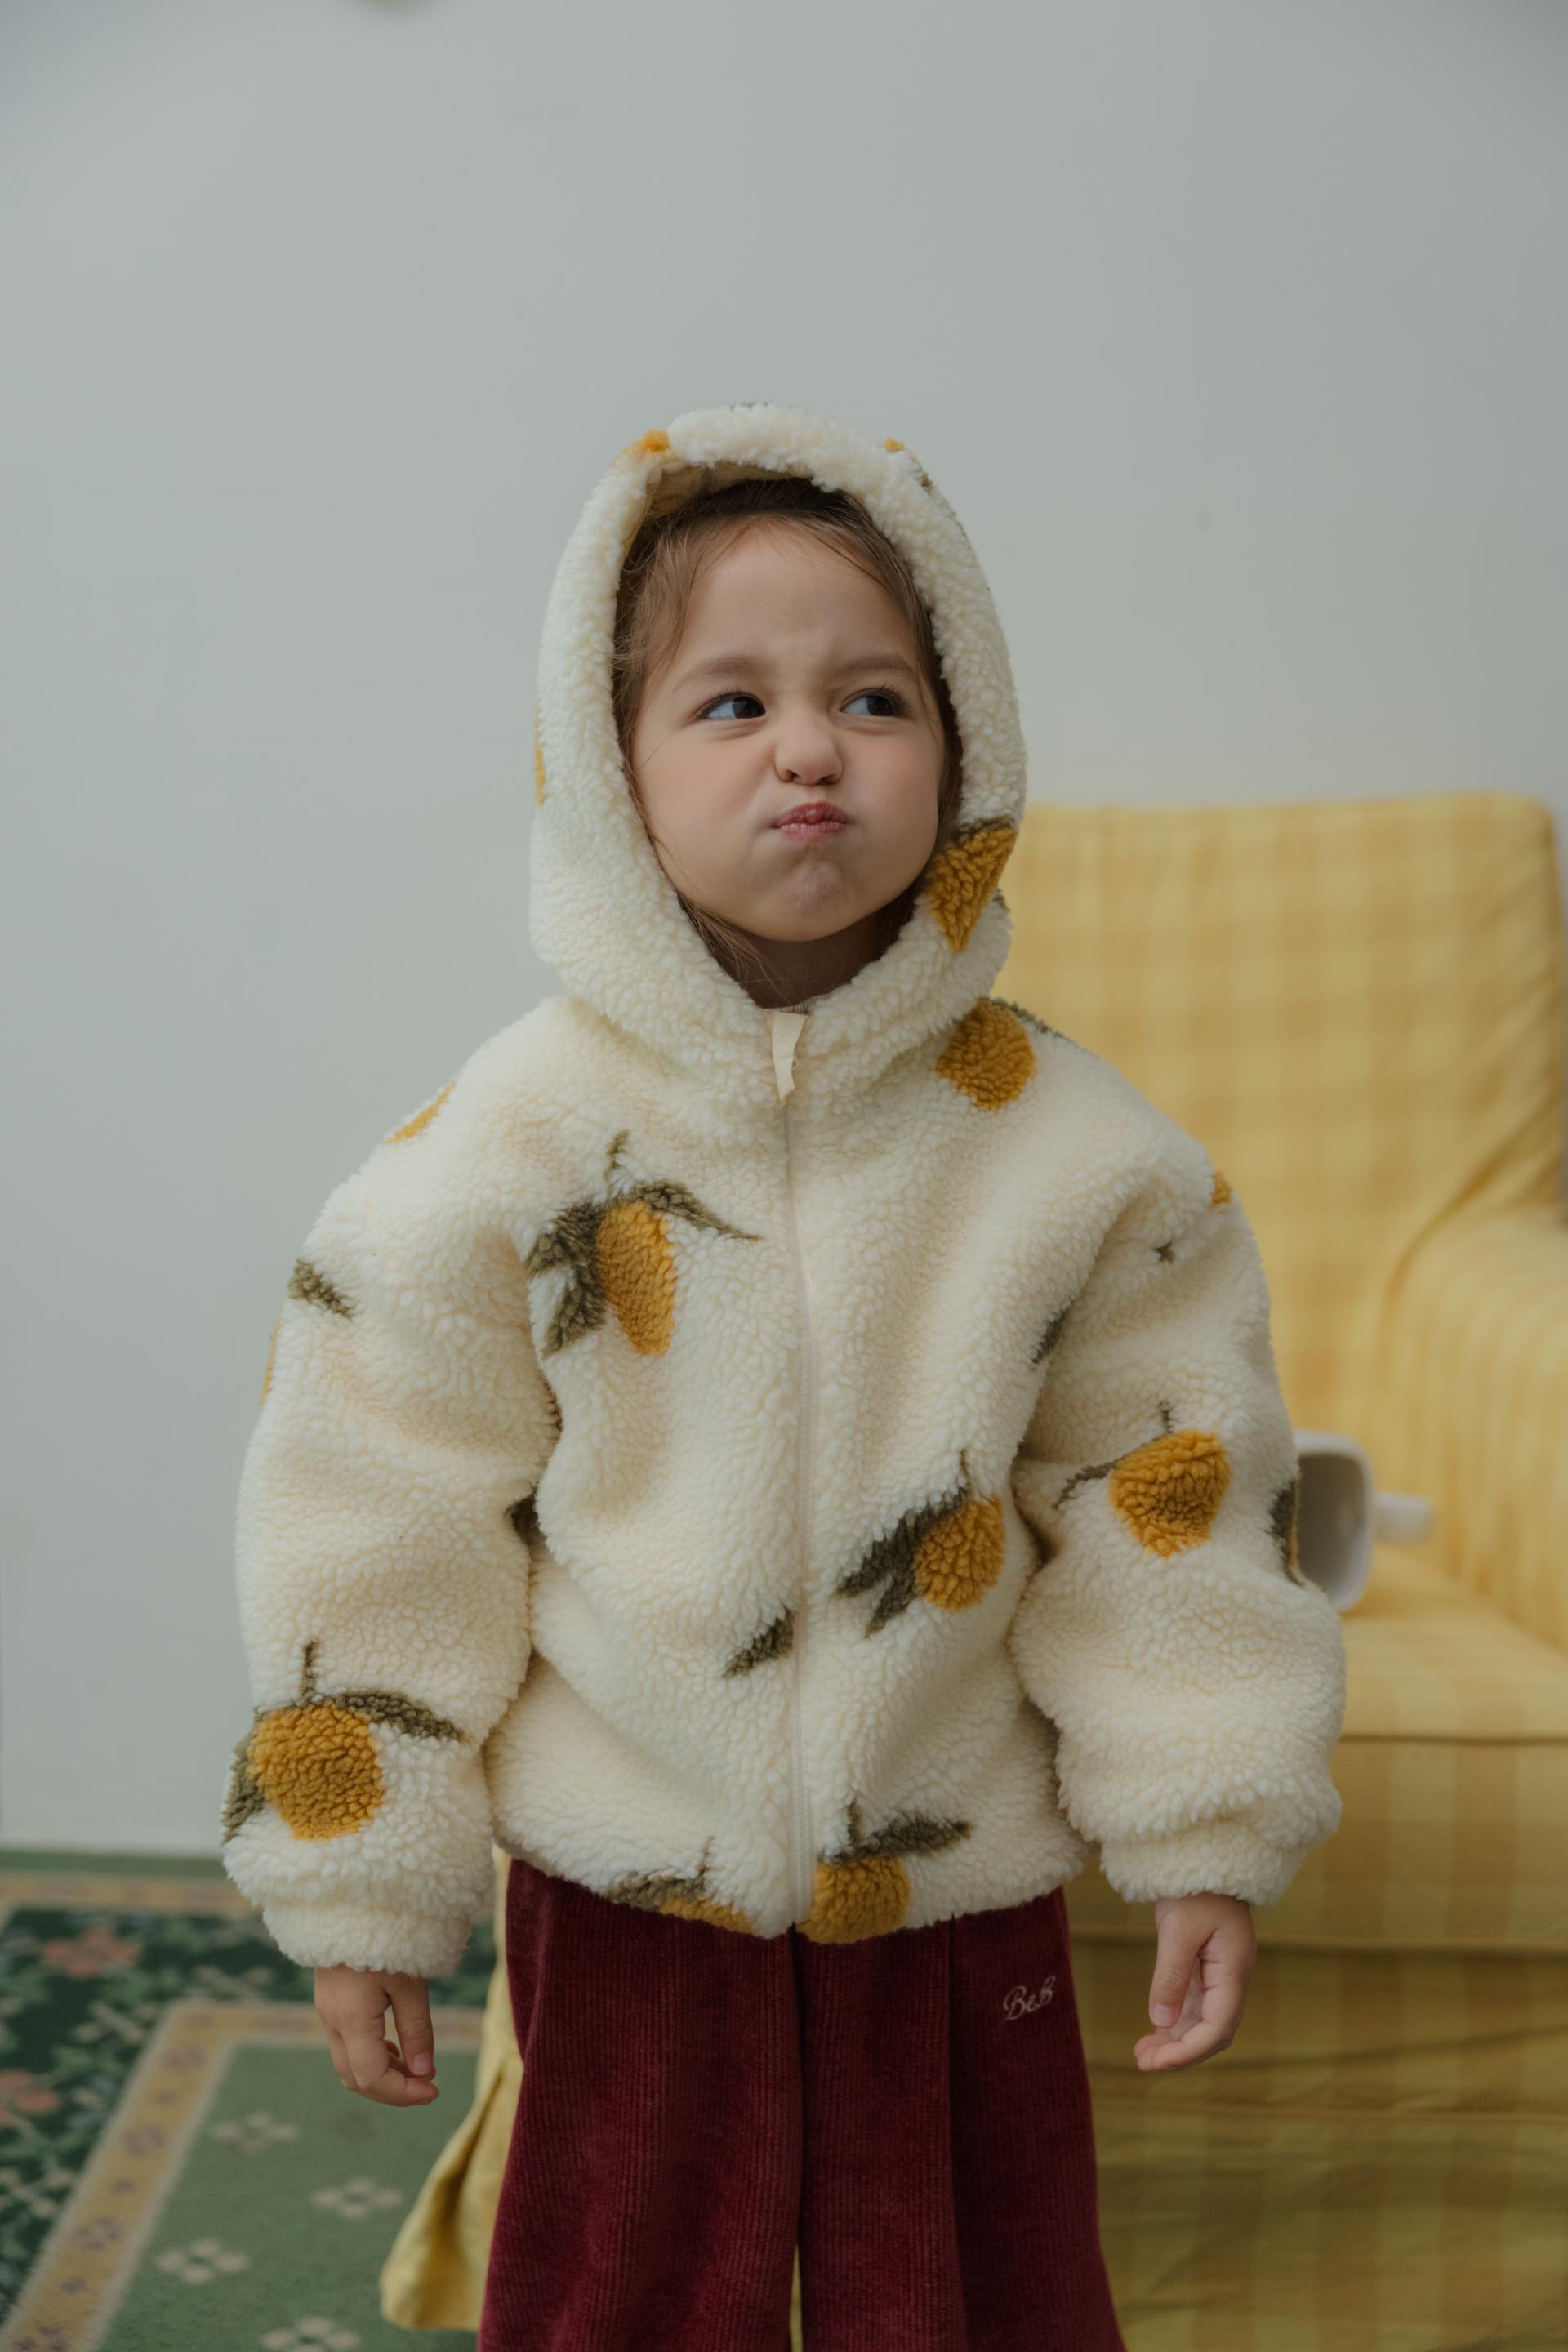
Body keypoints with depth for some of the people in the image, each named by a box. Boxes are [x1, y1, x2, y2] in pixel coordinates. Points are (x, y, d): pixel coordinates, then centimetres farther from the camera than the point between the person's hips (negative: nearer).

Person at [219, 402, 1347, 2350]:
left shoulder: (1067, 1145, -9)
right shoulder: (509, 1147, -13)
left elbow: (1170, 1491, -1)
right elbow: (375, 1526, -7)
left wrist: (1208, 1836, 0)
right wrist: (361, 1890, -4)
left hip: (963, 1888, 1)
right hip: (627, 1892, -1)